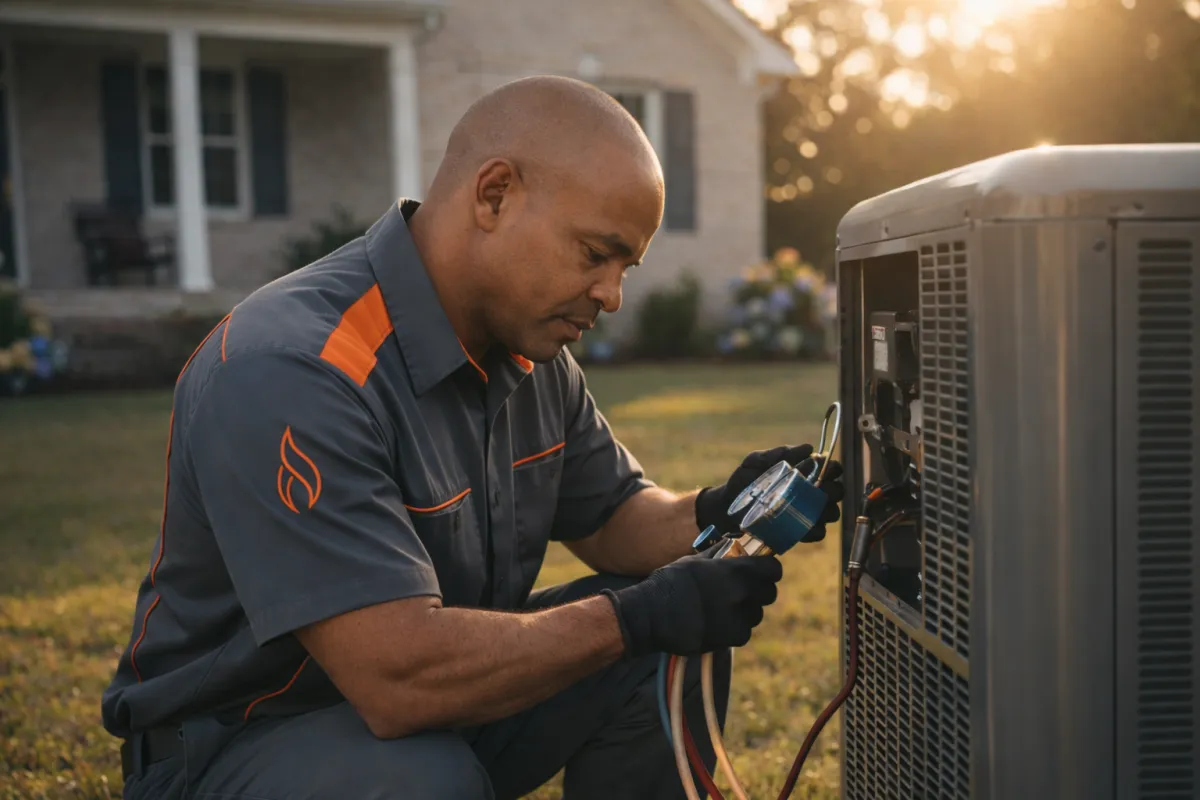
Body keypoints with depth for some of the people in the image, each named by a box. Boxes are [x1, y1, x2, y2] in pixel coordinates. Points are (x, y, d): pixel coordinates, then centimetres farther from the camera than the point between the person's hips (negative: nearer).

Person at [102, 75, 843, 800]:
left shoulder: (530, 350, -2)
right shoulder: (289, 371, -30)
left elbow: (611, 519, 9)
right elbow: (399, 677, -34)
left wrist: (713, 514, -13)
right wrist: (636, 618, -25)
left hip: (442, 705, 8)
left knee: (675, 648, -4)